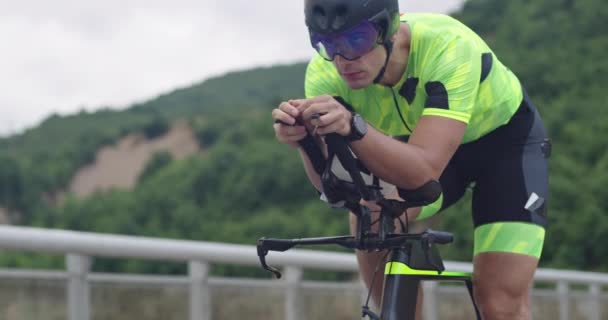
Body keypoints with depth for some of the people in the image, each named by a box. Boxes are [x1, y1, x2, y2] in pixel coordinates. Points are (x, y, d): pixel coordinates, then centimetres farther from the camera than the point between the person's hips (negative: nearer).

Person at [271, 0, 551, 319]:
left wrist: (353, 127, -59)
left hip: (505, 139, -4)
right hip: (417, 141, 4)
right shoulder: (324, 74, -24)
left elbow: (423, 172, -45)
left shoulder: (448, 48, -37)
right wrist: (306, 140, -49)